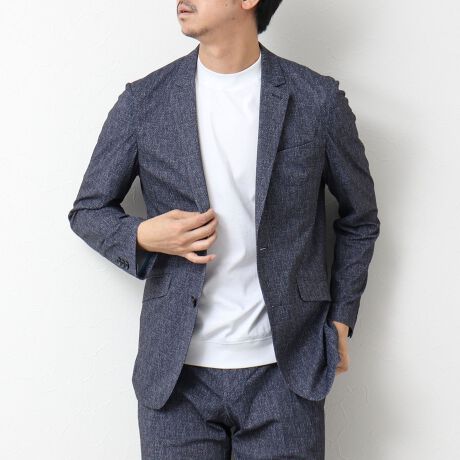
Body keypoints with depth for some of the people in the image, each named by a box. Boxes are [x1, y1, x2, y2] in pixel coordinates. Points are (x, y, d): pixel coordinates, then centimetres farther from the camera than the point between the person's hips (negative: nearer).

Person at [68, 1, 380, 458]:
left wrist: (340, 318, 6)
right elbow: (87, 210, 8)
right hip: (175, 373, 1)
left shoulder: (318, 100, -2)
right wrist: (141, 236, -12)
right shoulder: (143, 101, -1)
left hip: (285, 370, 0)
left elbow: (359, 218, 11)